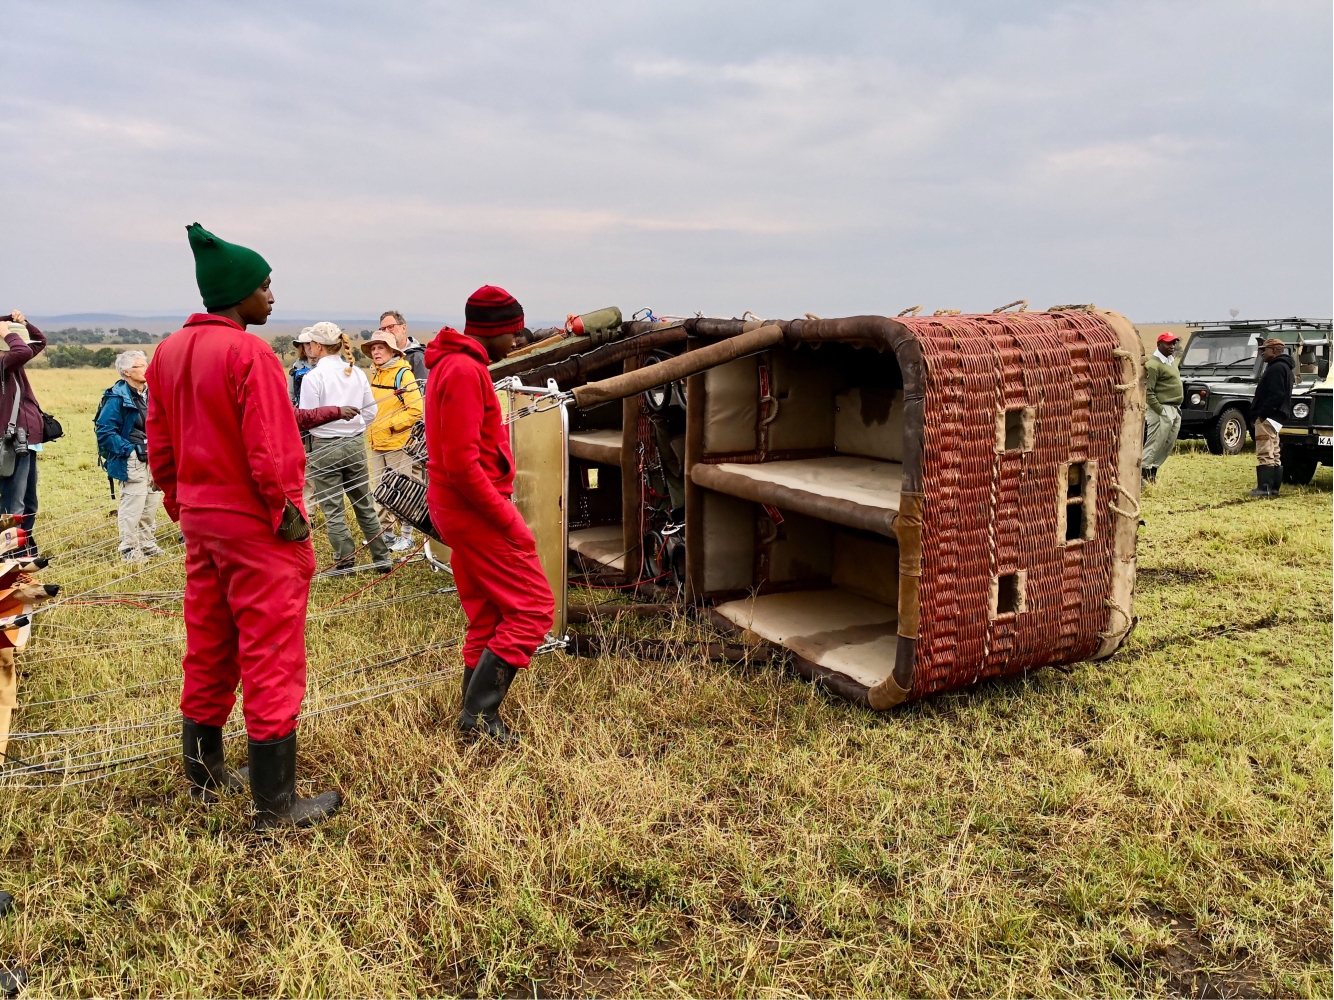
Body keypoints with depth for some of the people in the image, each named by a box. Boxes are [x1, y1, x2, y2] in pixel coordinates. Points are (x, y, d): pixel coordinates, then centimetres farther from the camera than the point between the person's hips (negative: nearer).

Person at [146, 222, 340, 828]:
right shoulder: (249, 352, -17)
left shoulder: (167, 353, 8)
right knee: (271, 661, -2)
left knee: (208, 653, 19)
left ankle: (204, 775, 33)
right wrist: (290, 515, -10)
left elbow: (159, 448, 12)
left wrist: (184, 511, 18)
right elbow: (272, 451, -21)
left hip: (200, 523, 8)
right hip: (256, 528, -8)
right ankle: (276, 806, 5)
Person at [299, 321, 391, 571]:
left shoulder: (313, 376, -13)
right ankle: (382, 558, 18)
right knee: (364, 505, 15)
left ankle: (345, 562, 10)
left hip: (325, 448, -5)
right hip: (355, 444, 5)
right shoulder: (357, 372, 2)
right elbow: (370, 410, 5)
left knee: (333, 509, 6)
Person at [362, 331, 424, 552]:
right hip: (377, 444, 8)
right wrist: (372, 427, 7)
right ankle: (386, 532, 25)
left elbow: (416, 410, -18)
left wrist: (390, 424, -18)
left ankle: (406, 536, 9)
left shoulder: (403, 374, -12)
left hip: (398, 443, -8)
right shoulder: (375, 375, 12)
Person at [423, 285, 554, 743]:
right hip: (476, 511, -10)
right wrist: (510, 520, -19)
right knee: (533, 606, -5)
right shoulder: (465, 371, -17)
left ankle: (476, 716, 22)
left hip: (462, 511, 10)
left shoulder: (453, 365, 16)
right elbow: (462, 464, -23)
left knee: (487, 617, 15)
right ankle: (480, 712, -2)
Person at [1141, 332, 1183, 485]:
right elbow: (1147, 391, -19)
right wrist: (1160, 411, -21)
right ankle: (1140, 475, -6)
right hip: (1162, 411, -9)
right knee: (1154, 446, -9)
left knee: (1168, 445, 12)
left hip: (1175, 410, 9)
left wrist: (1177, 408, 15)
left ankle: (1152, 473, 19)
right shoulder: (1153, 364, -14)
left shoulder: (1170, 361, 16)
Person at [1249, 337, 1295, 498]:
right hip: (1274, 417, 11)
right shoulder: (1282, 367, 21)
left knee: (1264, 454, -12)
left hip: (1268, 418, -11)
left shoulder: (1277, 368, -13)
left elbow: (1275, 395, -23)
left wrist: (1261, 414, -23)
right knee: (1274, 455, 12)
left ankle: (1264, 488, -13)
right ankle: (1274, 488, 16)